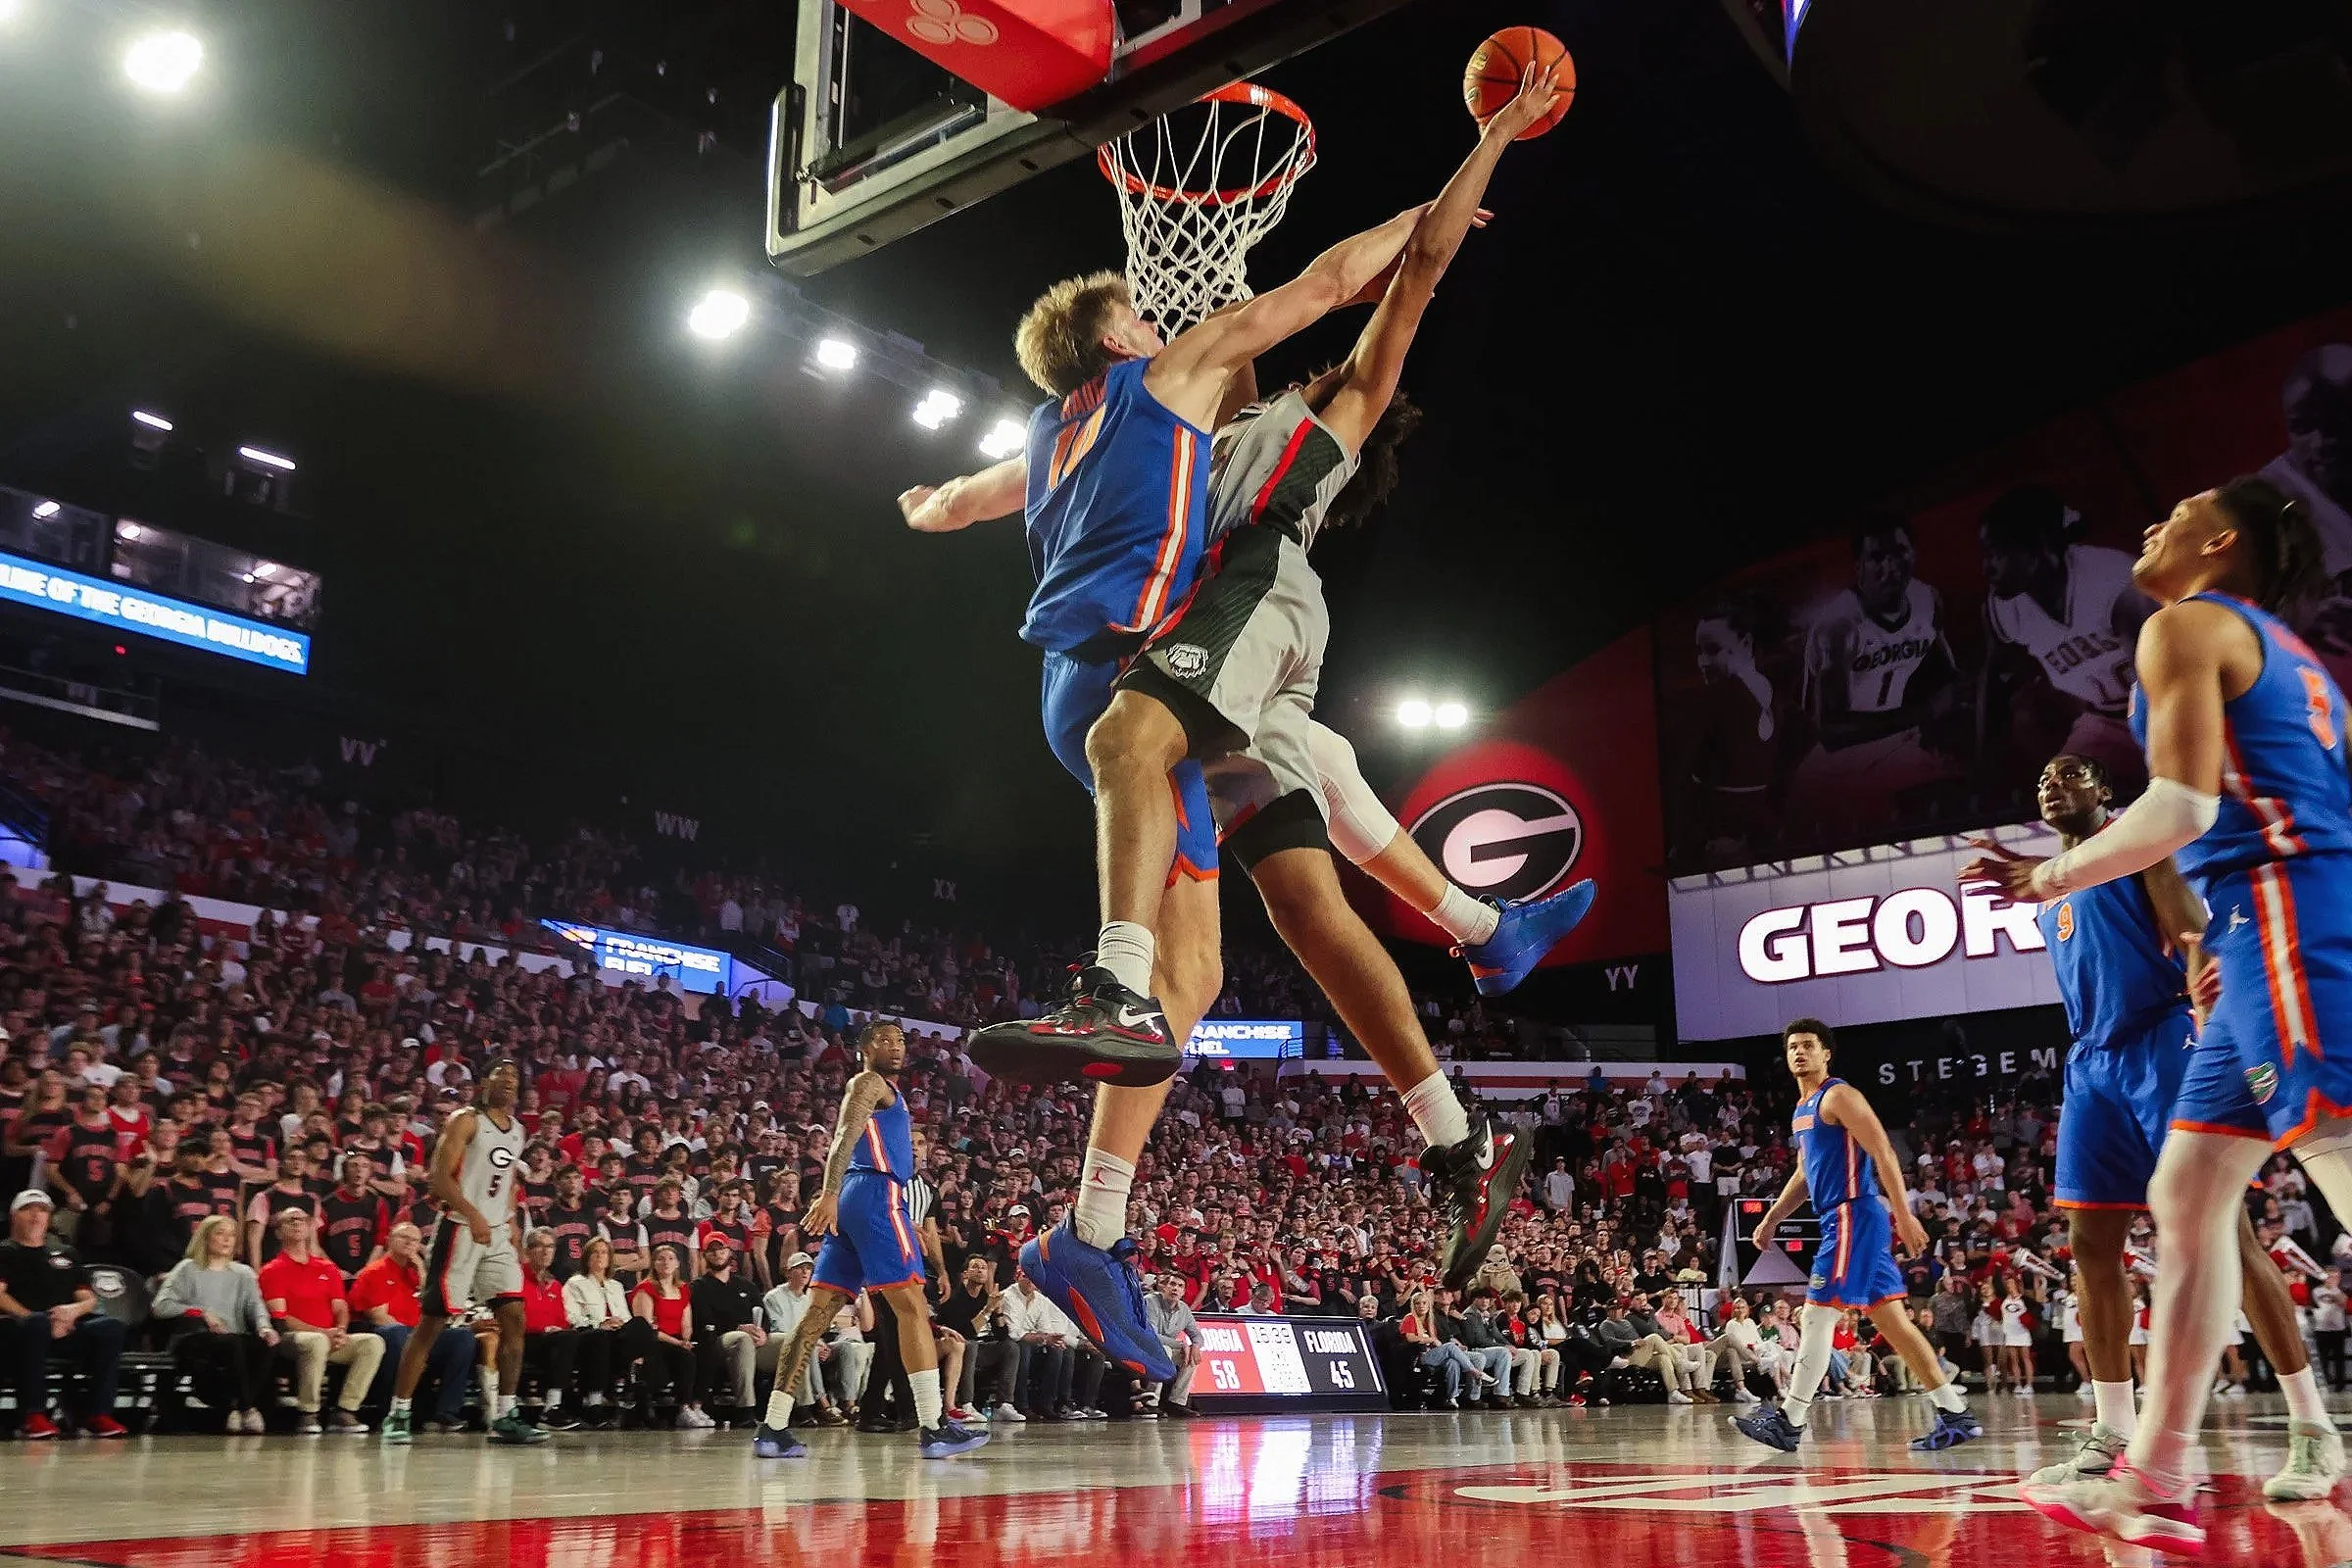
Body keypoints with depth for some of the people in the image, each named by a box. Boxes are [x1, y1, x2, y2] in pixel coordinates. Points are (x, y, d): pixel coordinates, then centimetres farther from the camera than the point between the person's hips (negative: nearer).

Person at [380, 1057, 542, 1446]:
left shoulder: (517, 1129, 14)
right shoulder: (466, 1120, -7)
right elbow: (438, 1177, -16)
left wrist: (513, 1225, 12)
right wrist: (473, 1215, -27)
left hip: (498, 1233, 7)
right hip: (460, 1229, -6)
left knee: (514, 1318, -1)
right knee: (431, 1321, -3)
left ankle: (504, 1417, 2)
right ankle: (397, 1414, 7)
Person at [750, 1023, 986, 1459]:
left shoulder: (885, 1089, 28)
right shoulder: (870, 1082, -2)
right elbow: (843, 1136, -17)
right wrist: (829, 1194, -30)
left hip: (855, 1198, 10)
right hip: (876, 1194, -10)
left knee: (819, 1310, 4)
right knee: (912, 1305, -10)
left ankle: (772, 1429, 2)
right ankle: (934, 1428, -12)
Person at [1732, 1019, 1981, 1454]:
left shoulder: (1838, 1096, -10)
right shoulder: (1802, 1109, 19)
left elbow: (1883, 1154, -17)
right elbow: (1804, 1174, 28)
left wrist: (1905, 1215, -23)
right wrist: (1771, 1219, 23)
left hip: (1854, 1215, -10)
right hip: (1840, 1219, 10)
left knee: (1817, 1315, -9)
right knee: (1891, 1320, 9)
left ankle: (1789, 1422, -7)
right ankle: (1956, 1414, 11)